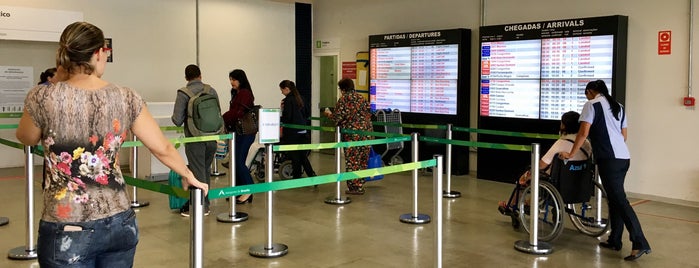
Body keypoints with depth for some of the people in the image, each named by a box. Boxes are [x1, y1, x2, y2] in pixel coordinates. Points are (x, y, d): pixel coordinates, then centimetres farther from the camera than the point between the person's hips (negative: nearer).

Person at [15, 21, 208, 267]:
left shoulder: (43, 98, -12)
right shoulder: (127, 99, -5)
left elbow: (27, 139, 10)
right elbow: (162, 149, 3)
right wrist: (188, 175, 19)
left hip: (67, 230, -2)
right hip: (119, 224, 3)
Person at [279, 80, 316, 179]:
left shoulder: (287, 100, -14)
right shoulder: (299, 98, 10)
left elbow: (286, 118, -19)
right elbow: (306, 114, 16)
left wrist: (278, 119, -3)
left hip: (292, 133, -8)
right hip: (303, 132, 8)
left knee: (295, 157, 3)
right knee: (303, 156, 15)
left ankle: (297, 177, 11)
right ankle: (312, 175, 10)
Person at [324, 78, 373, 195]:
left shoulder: (343, 100, -6)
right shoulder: (361, 98, 12)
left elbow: (338, 117, -9)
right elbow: (368, 113, 16)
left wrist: (329, 114, 10)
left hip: (352, 133, -6)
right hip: (367, 131, 6)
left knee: (352, 160, 1)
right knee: (363, 160, 11)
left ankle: (354, 187, 3)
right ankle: (360, 185, 18)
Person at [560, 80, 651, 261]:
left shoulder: (592, 105, -2)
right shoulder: (618, 107, 21)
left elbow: (583, 133, -7)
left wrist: (571, 154, 0)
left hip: (608, 159, -8)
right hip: (624, 157, 8)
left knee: (619, 200, -9)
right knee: (614, 198, 13)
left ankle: (640, 243, -14)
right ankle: (615, 240, 18)